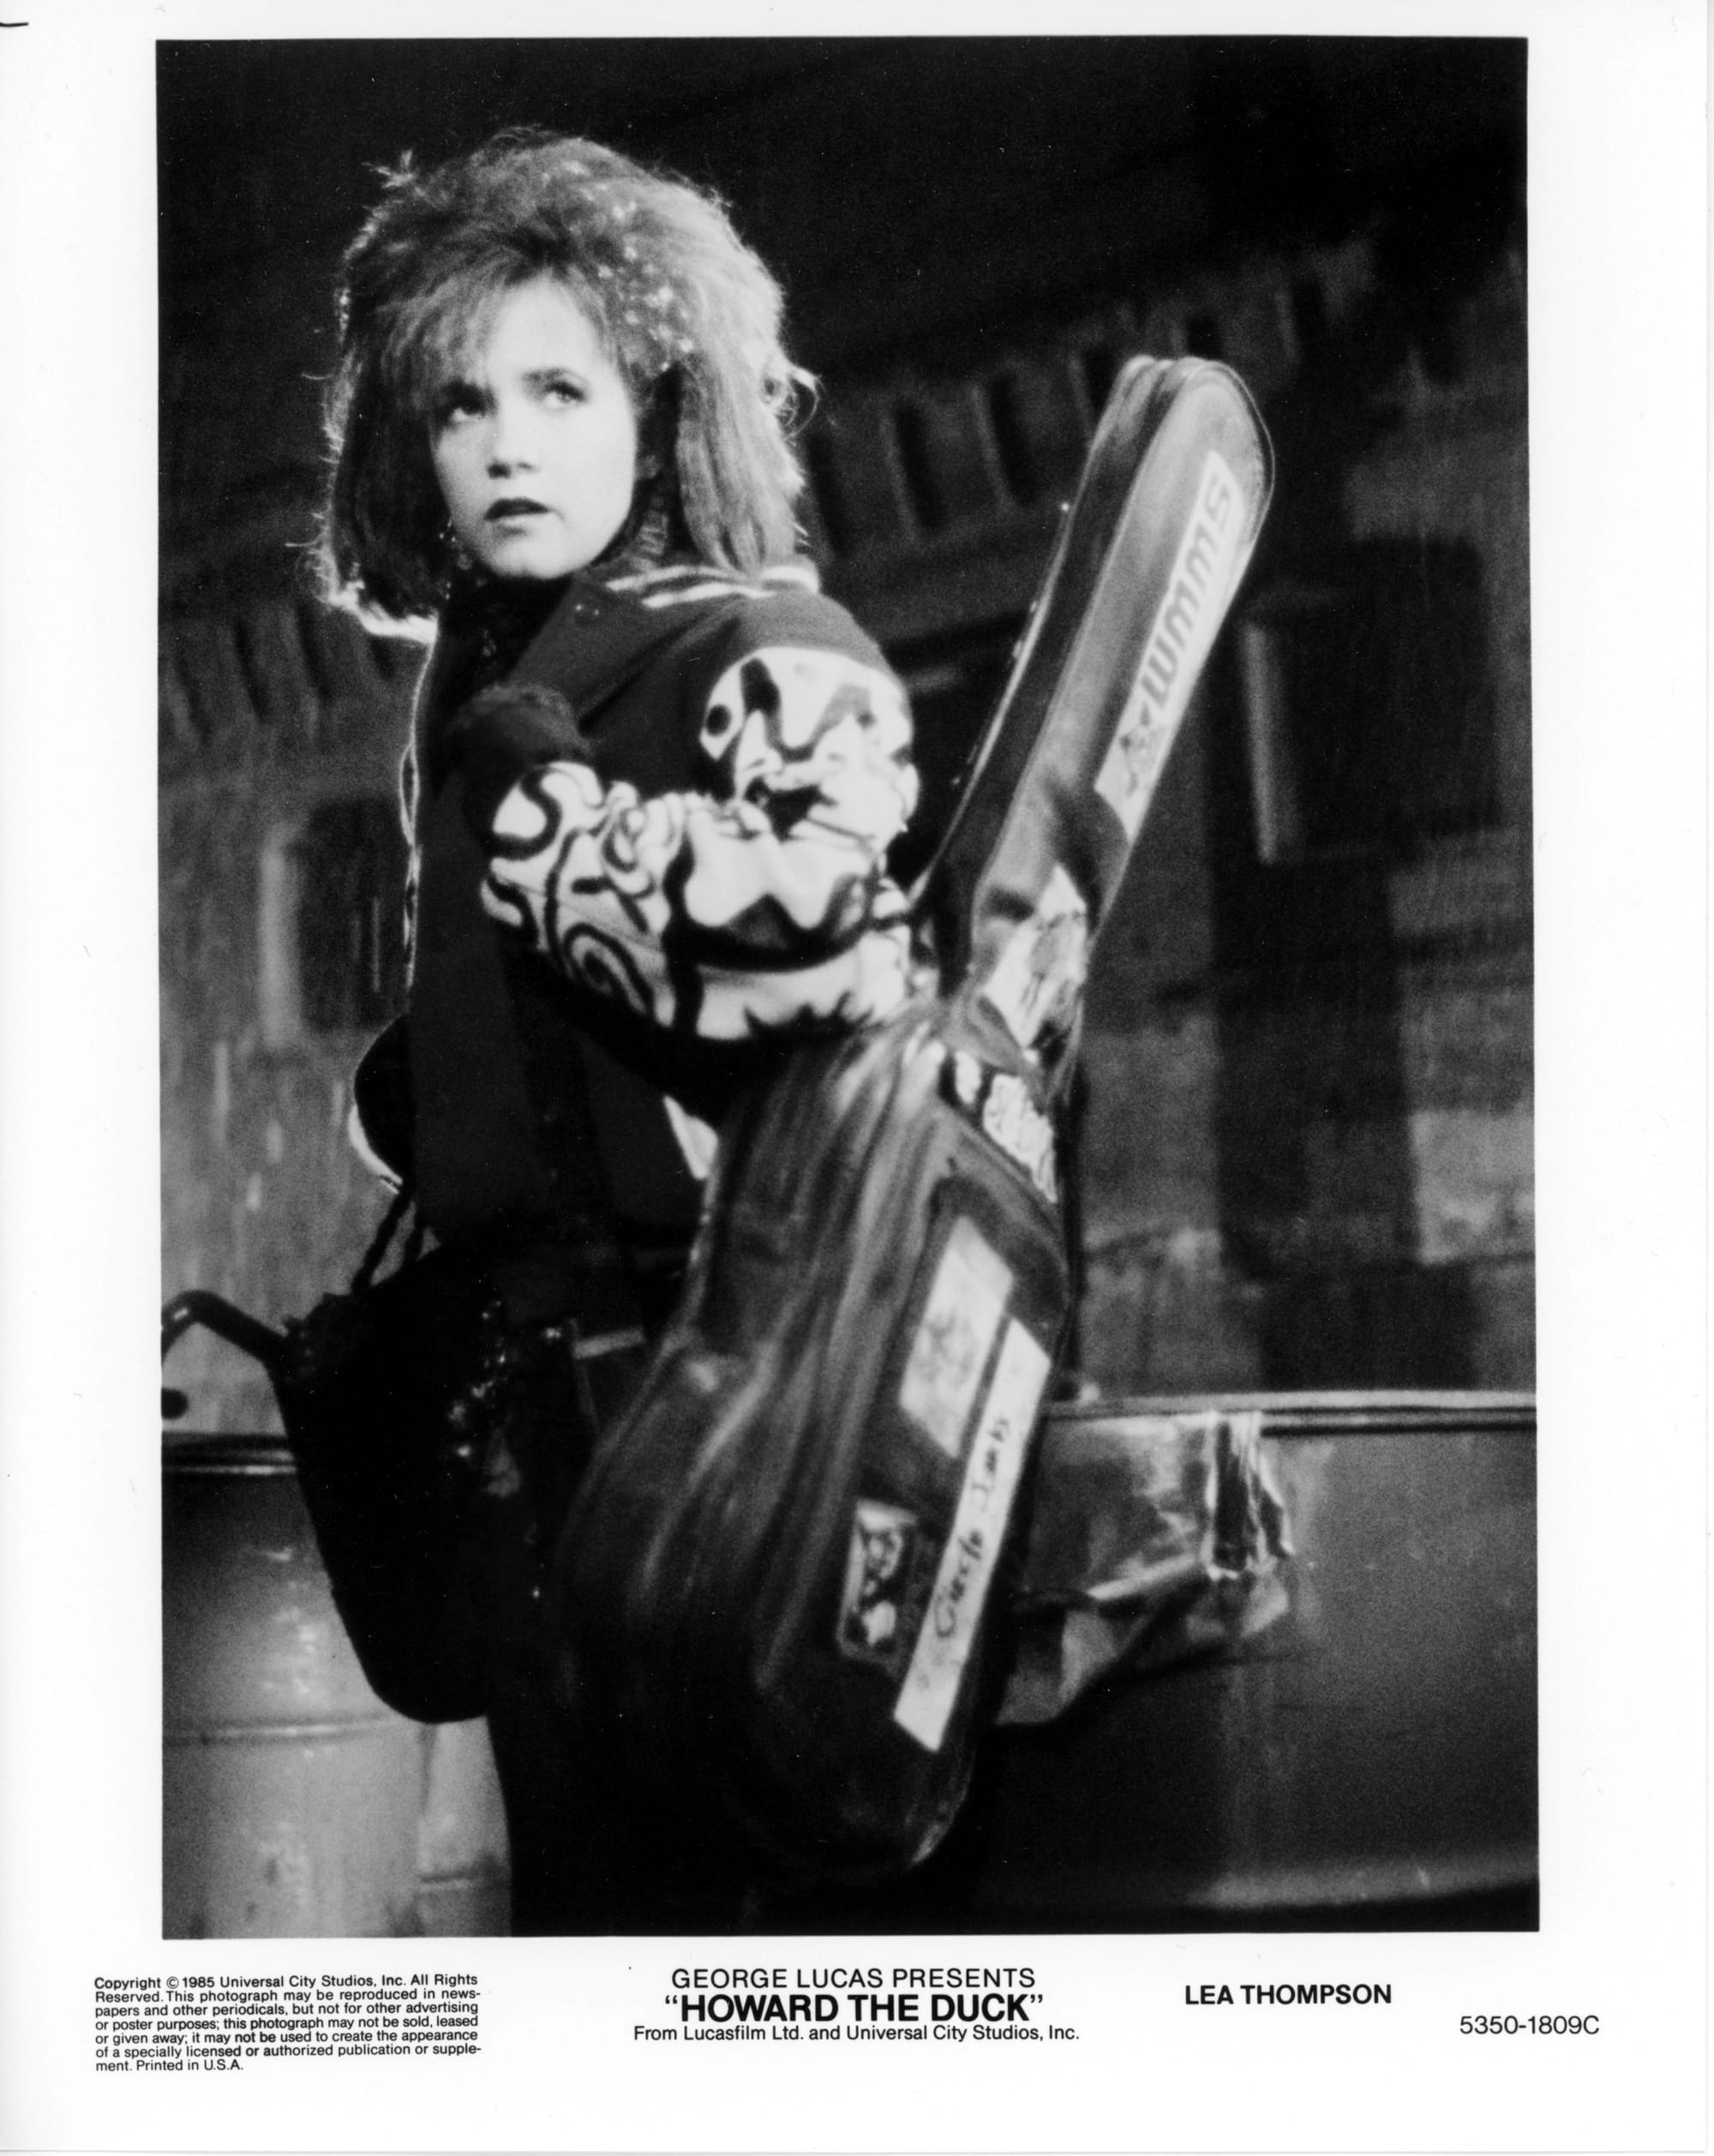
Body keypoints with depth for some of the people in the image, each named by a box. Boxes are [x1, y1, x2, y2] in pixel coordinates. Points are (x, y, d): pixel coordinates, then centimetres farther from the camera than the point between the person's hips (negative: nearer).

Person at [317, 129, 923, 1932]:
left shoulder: (765, 653, -5)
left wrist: (538, 801, -13)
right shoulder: (479, 694, 16)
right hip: (531, 1380, 8)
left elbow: (816, 959, -24)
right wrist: (406, 1086, 10)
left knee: (670, 1879, -5)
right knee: (574, 1867, 15)